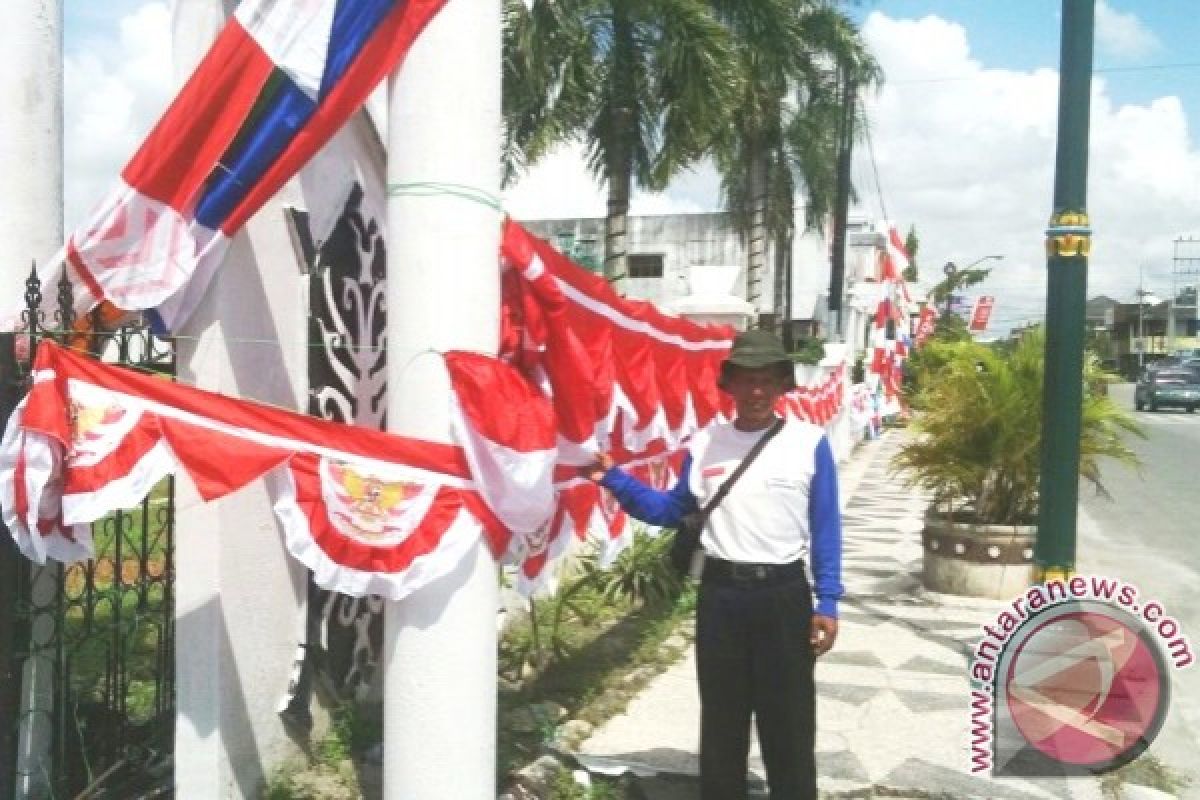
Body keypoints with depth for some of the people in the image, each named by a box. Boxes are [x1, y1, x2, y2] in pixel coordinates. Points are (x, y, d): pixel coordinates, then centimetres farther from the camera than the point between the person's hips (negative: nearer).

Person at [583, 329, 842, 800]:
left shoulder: (809, 443, -5)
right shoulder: (704, 444, 2)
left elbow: (825, 529, -3)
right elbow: (670, 511, 9)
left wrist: (827, 603, -6)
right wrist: (613, 479, -2)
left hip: (784, 594, -2)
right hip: (720, 593, 2)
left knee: (788, 721, 8)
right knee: (721, 717, 14)